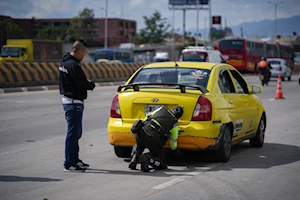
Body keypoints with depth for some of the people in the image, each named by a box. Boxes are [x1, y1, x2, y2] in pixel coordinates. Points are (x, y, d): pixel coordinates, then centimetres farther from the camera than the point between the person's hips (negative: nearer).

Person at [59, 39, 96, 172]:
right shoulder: (73, 65, -20)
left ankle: (75, 160, 27)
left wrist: (87, 83, 3)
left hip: (67, 100, 11)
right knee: (73, 132, -6)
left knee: (76, 132, 18)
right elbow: (83, 84, -22)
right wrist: (92, 84, -1)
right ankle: (69, 164, -2)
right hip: (74, 102, -11)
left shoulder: (64, 62, 13)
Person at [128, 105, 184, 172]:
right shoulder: (174, 123, 16)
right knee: (162, 165, 9)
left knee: (139, 148, 38)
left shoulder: (163, 109, 22)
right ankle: (146, 158, -18)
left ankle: (135, 157, 6)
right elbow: (173, 140, 27)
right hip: (153, 139, -4)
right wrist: (175, 149, 47)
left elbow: (148, 117, 30)